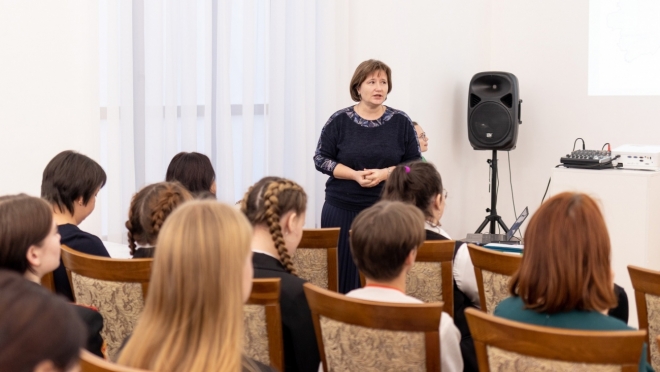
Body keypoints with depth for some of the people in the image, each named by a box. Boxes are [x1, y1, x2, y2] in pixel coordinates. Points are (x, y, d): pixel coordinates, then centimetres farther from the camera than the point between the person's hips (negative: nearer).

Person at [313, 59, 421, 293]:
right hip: (343, 210, 0)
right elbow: (321, 159, 1)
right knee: (343, 273, -1)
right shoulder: (339, 120, 1)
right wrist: (355, 175, -13)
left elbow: (415, 163, 5)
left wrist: (385, 173, -13)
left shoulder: (401, 122, 3)